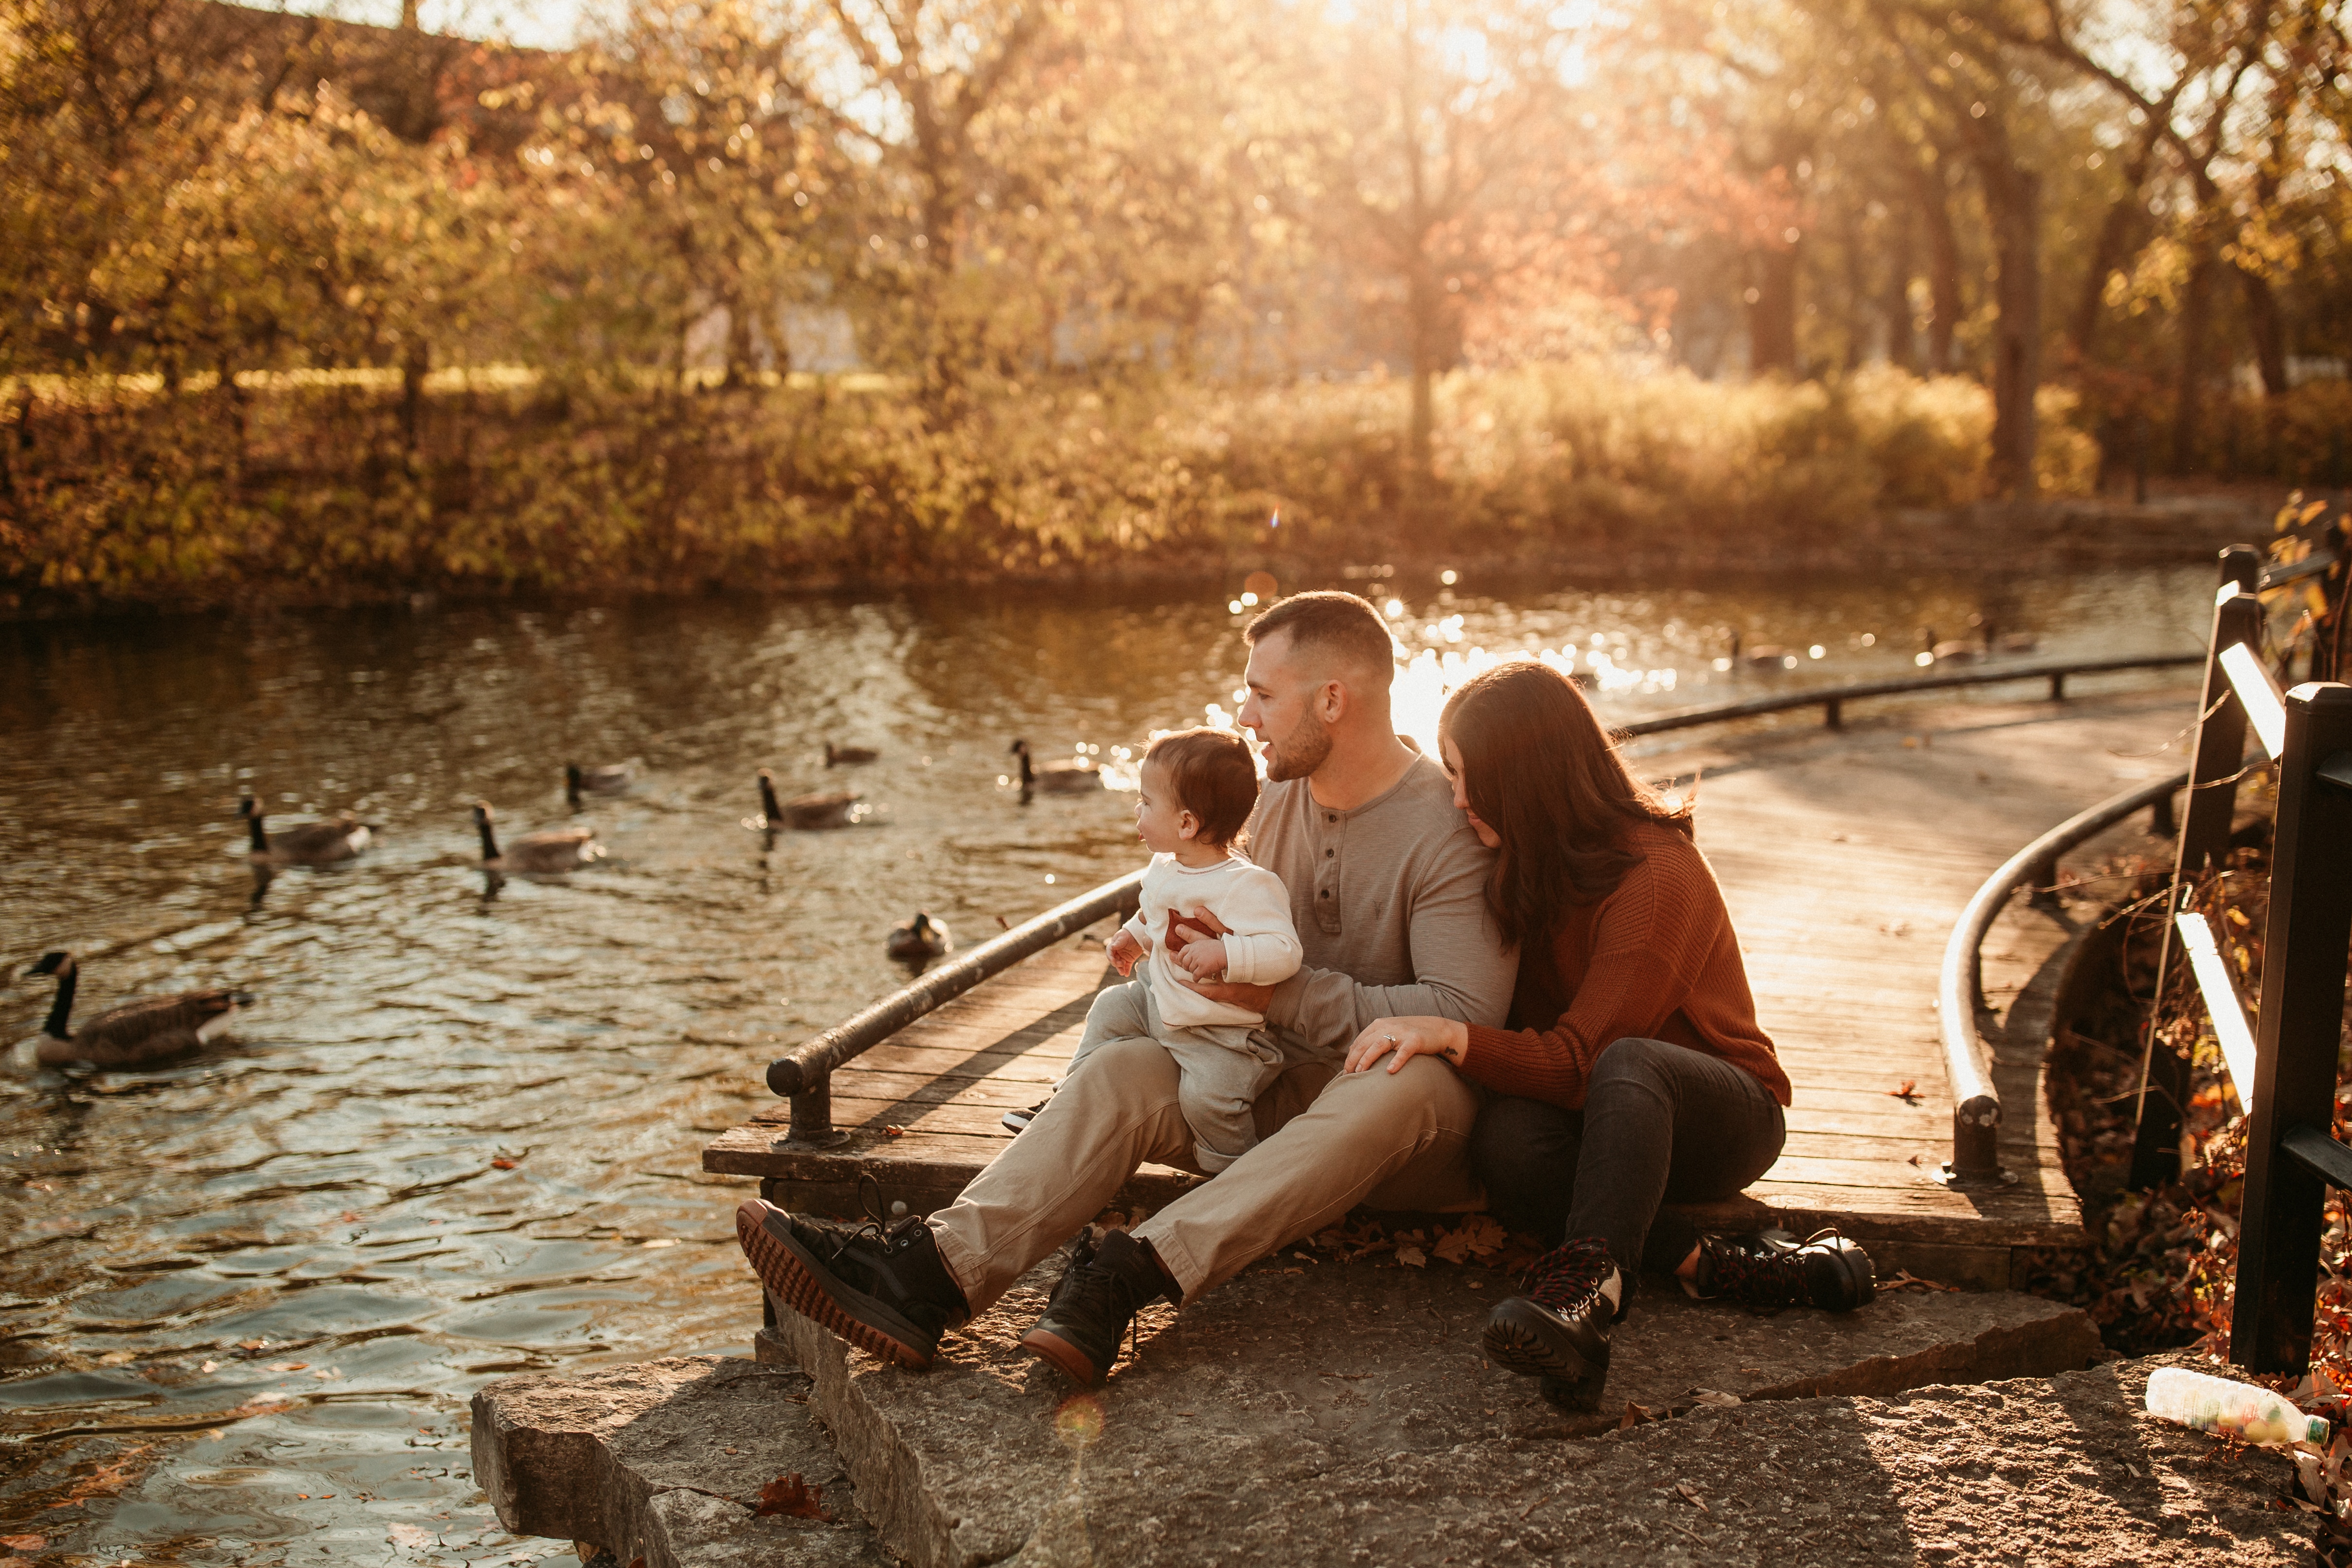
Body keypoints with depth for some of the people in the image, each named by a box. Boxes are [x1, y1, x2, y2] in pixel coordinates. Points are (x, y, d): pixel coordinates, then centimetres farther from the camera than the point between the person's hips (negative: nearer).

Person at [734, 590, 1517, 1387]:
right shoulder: (1279, 796, 8)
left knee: (1401, 1082, -40)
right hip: (1285, 1087, 6)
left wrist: (1280, 993, -25)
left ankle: (1135, 1270, -49)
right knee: (1123, 1068, -18)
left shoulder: (1450, 833, -16)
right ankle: (935, 1271, -38)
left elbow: (1466, 1015, -25)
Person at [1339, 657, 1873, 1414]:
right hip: (1598, 1117, 6)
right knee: (1504, 1139, -31)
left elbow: (1580, 1060, -24)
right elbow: (1516, 1022, 8)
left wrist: (1451, 1035, -37)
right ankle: (1715, 1266, -30)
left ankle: (1583, 1294, -56)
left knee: (1627, 1067, -41)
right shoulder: (1525, 866, 2)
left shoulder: (1657, 876, -21)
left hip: (1726, 1114, -5)